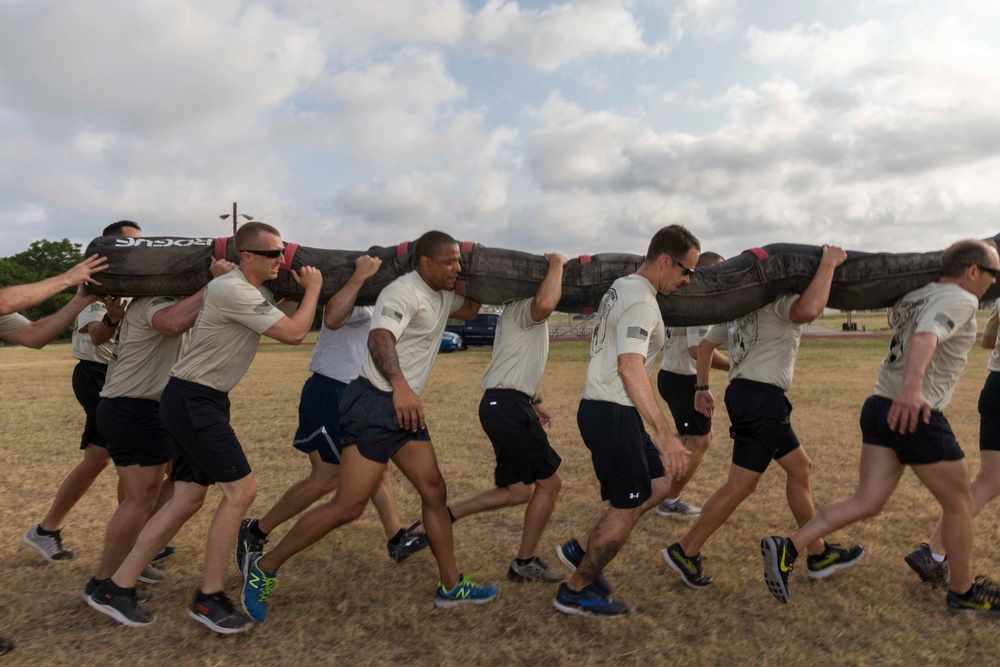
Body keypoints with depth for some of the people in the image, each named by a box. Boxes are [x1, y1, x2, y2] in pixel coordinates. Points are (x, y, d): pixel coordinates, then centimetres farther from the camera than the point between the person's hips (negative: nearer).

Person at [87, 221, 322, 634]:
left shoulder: (253, 291, 10)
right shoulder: (234, 292, -21)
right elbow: (293, 332, -20)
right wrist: (313, 288, -7)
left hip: (203, 402, 10)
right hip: (192, 401, -10)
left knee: (188, 497, 10)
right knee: (241, 490, -7)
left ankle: (116, 589, 21)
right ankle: (208, 599, 6)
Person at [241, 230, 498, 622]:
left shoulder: (442, 295, 14)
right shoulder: (404, 292, -16)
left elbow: (469, 310, 35)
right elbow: (379, 338, -32)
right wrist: (400, 385, -49)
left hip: (406, 408, 9)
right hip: (375, 404, -9)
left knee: (435, 492, 9)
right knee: (349, 506, -8)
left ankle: (451, 586, 20)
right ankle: (264, 568, 10)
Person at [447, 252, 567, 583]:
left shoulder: (520, 312, 24)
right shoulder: (524, 308, -9)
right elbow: (547, 303, -35)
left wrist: (534, 401, 33)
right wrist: (556, 263, -19)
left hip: (503, 404, 10)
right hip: (508, 406, -10)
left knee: (519, 490, 13)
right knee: (549, 482, 2)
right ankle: (525, 563, 14)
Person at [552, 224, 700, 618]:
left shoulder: (623, 287, 14)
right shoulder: (642, 302, -18)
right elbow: (630, 366, -32)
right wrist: (664, 434, -36)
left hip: (607, 409, 10)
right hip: (611, 413, -10)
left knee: (660, 483, 16)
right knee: (628, 507, 0)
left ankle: (583, 551, 22)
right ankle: (575, 591, 16)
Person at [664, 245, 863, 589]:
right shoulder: (779, 298, -9)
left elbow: (706, 343, 22)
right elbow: (808, 310, -34)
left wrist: (702, 387, 24)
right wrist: (828, 263, -20)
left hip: (746, 393, 10)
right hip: (761, 397, -10)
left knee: (799, 466, 18)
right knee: (740, 485, -3)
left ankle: (818, 555, 29)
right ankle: (685, 551, 6)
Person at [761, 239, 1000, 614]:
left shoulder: (911, 298, 16)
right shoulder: (960, 300, -9)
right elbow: (926, 336, -30)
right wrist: (912, 386, -47)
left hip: (881, 407, 8)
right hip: (916, 415, -8)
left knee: (867, 503, 5)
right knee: (959, 505, 13)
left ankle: (788, 548, -6)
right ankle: (963, 593, 31)